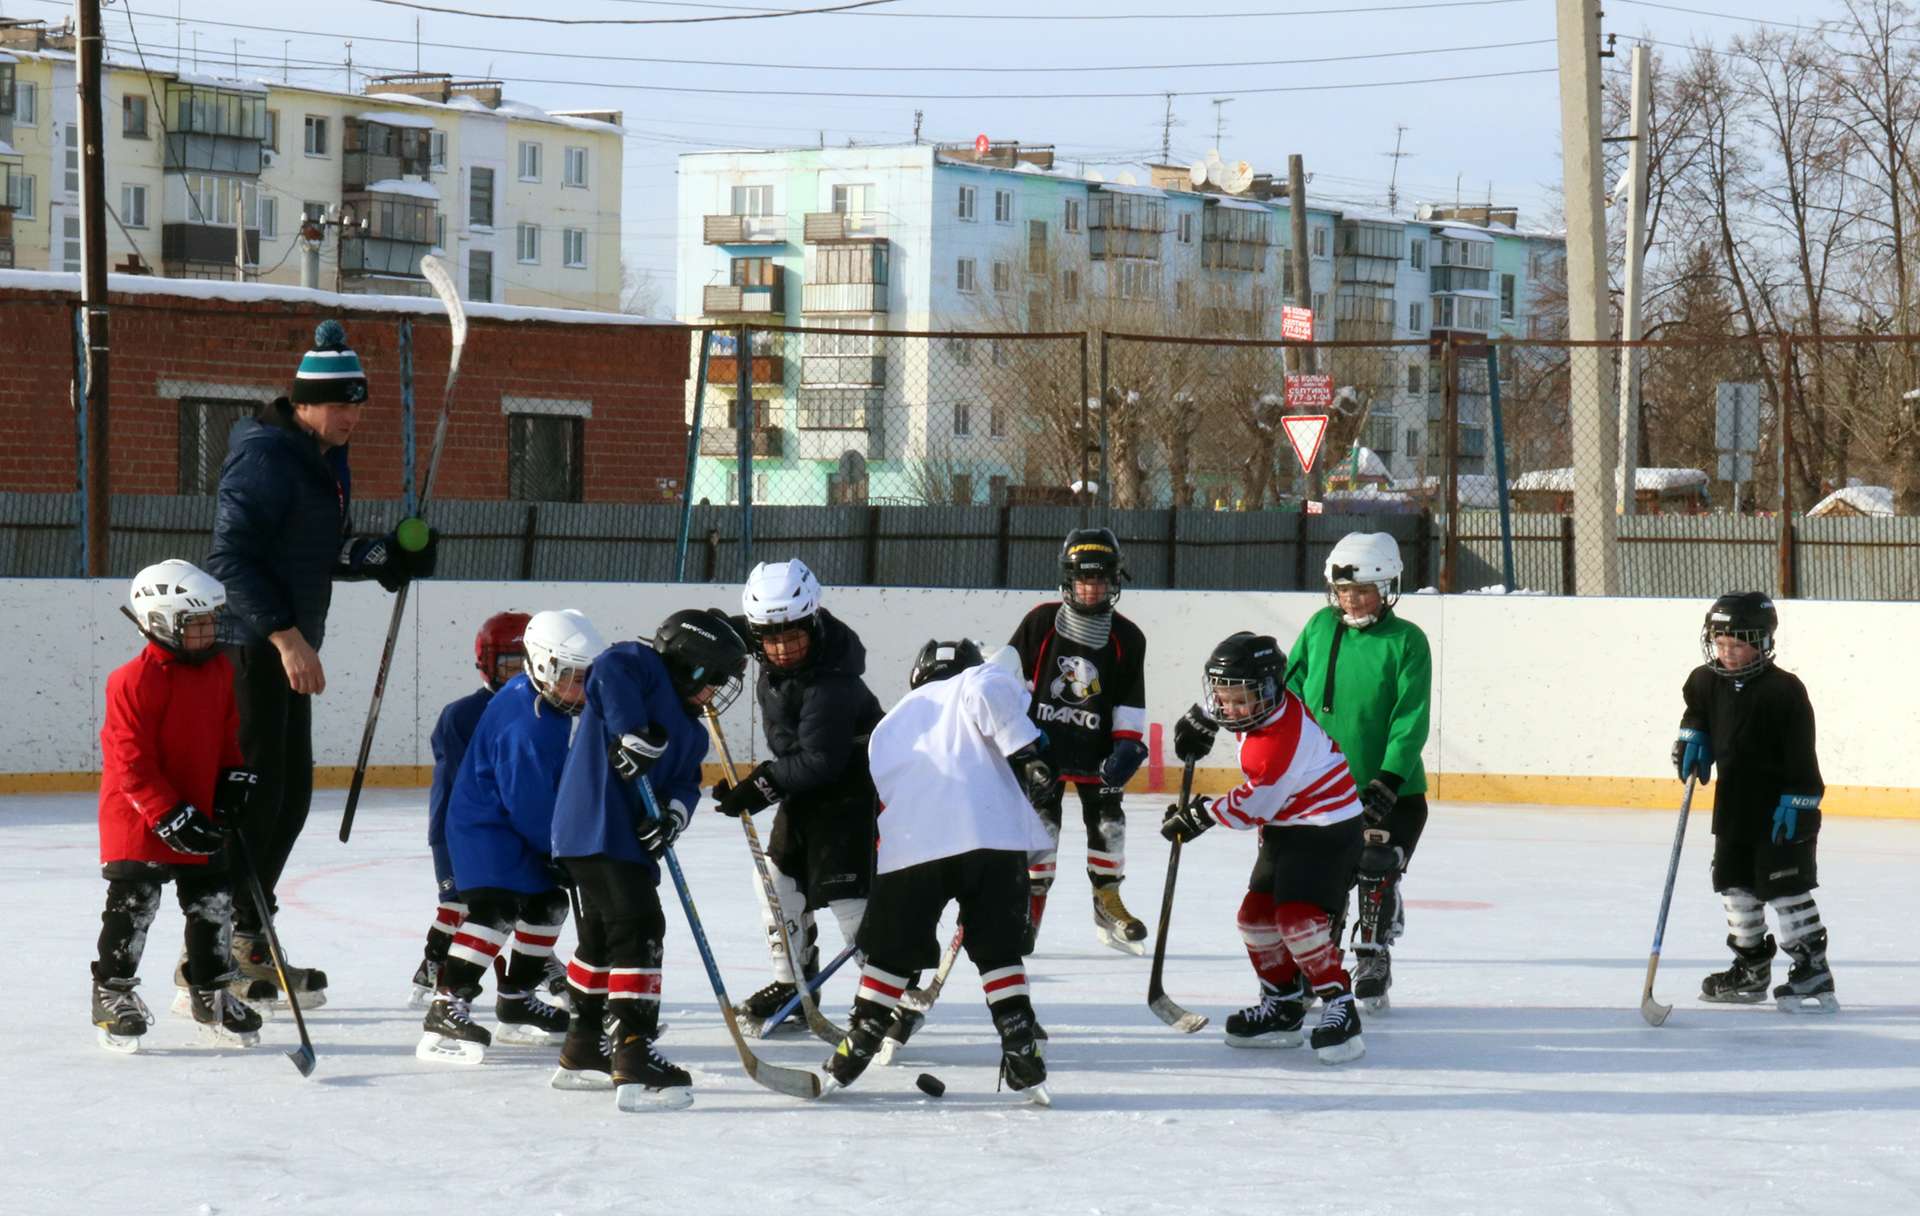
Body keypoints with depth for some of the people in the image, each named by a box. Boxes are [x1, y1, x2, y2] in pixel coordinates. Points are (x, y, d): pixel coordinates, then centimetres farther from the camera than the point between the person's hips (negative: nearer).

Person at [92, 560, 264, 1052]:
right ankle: (113, 995, 13)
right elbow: (132, 763, -20)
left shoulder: (219, 671, 4)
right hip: (138, 820, -6)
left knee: (213, 904, 10)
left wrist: (233, 781, 2)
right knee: (132, 906, -2)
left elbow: (228, 735, 18)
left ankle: (212, 993, 24)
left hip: (199, 819, 7)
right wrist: (171, 817, -22)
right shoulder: (133, 681, -20)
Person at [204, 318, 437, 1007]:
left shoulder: (325, 460, 14)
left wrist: (386, 557, 4)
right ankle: (229, 953, -6)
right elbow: (233, 558, -23)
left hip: (287, 645, 10)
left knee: (291, 794, 11)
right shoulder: (265, 457, -16)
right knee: (254, 795, -10)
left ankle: (243, 937, 20)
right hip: (247, 645, -10)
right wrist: (286, 636, -27)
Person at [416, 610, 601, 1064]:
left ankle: (517, 1001, 28)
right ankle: (446, 1010, -28)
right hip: (485, 824, -10)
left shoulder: (556, 706, 2)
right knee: (494, 908, -22)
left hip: (520, 824, 10)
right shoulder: (523, 722, -29)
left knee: (548, 902, 16)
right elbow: (530, 804, -26)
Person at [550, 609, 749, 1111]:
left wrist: (674, 812, -13)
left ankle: (581, 1053, 35)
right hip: (600, 827, -11)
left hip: (627, 835, 11)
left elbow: (686, 782, 9)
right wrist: (633, 732, -31)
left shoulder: (690, 731, 21)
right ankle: (635, 1060, -19)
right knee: (638, 928, -15)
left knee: (603, 933, 21)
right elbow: (609, 670, -25)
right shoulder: (643, 665, -4)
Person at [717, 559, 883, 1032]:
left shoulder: (830, 682, -32)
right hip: (803, 784, 9)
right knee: (780, 873, 13)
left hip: (849, 785, -9)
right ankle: (792, 984, 25)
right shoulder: (771, 654, -8)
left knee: (845, 887, -14)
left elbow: (819, 761, -32)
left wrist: (761, 788, -31)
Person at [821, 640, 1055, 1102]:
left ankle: (855, 1051, 14)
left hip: (909, 844, 2)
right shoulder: (982, 679, 19)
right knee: (997, 949, 8)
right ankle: (1021, 1051, 1)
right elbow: (991, 693, -7)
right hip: (991, 834, -2)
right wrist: (1028, 754, -8)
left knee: (890, 949, 14)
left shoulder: (892, 723, 32)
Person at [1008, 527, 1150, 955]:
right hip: (1041, 743, -2)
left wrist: (1128, 744, -6)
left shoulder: (1127, 638, -1)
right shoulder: (1040, 623, -6)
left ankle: (1108, 905, 20)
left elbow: (1130, 702, 4)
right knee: (1041, 823, -7)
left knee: (1108, 821, 4)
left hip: (1096, 750, 2)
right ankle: (1028, 908, 1)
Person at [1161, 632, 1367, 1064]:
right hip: (1287, 826, 11)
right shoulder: (1265, 702, -4)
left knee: (1298, 915, -23)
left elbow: (1254, 806, -21)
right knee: (1257, 913, 8)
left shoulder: (1275, 744, -31)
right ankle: (1283, 1005, 19)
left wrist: (1199, 815, -10)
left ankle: (1340, 1008, -16)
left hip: (1326, 830, -11)